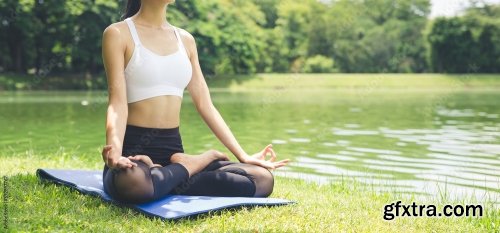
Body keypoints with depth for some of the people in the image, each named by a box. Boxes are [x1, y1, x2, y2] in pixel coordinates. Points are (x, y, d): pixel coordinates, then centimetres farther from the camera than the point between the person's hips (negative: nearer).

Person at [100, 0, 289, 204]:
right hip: (134, 148, -4)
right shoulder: (118, 34, -2)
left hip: (173, 150, 5)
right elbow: (118, 103, -12)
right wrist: (115, 154, -31)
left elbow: (205, 105, 12)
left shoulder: (185, 40, 14)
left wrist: (243, 156, 5)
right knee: (133, 181, -43)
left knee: (262, 178, -15)